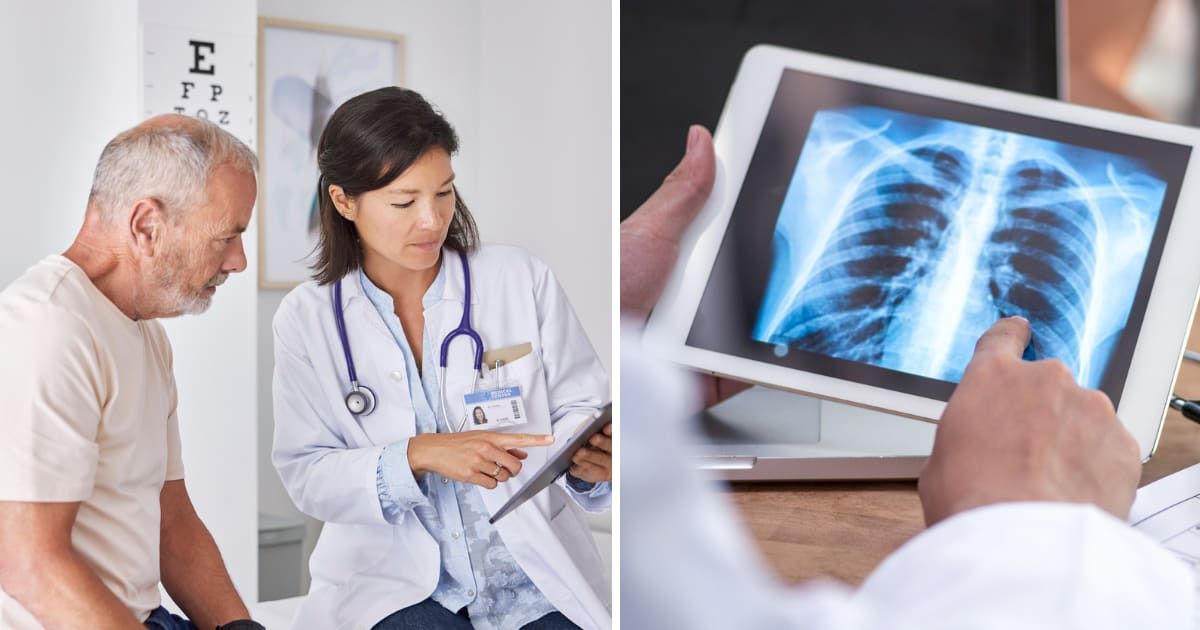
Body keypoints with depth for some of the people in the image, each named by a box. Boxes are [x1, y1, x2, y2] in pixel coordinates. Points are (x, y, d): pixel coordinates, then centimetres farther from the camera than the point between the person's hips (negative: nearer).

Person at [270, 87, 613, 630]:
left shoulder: (521, 280, 0)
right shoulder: (307, 319, 1)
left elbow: (577, 408, 5)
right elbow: (305, 474, -4)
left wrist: (584, 457, -19)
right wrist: (419, 455, -20)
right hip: (394, 581, -1)